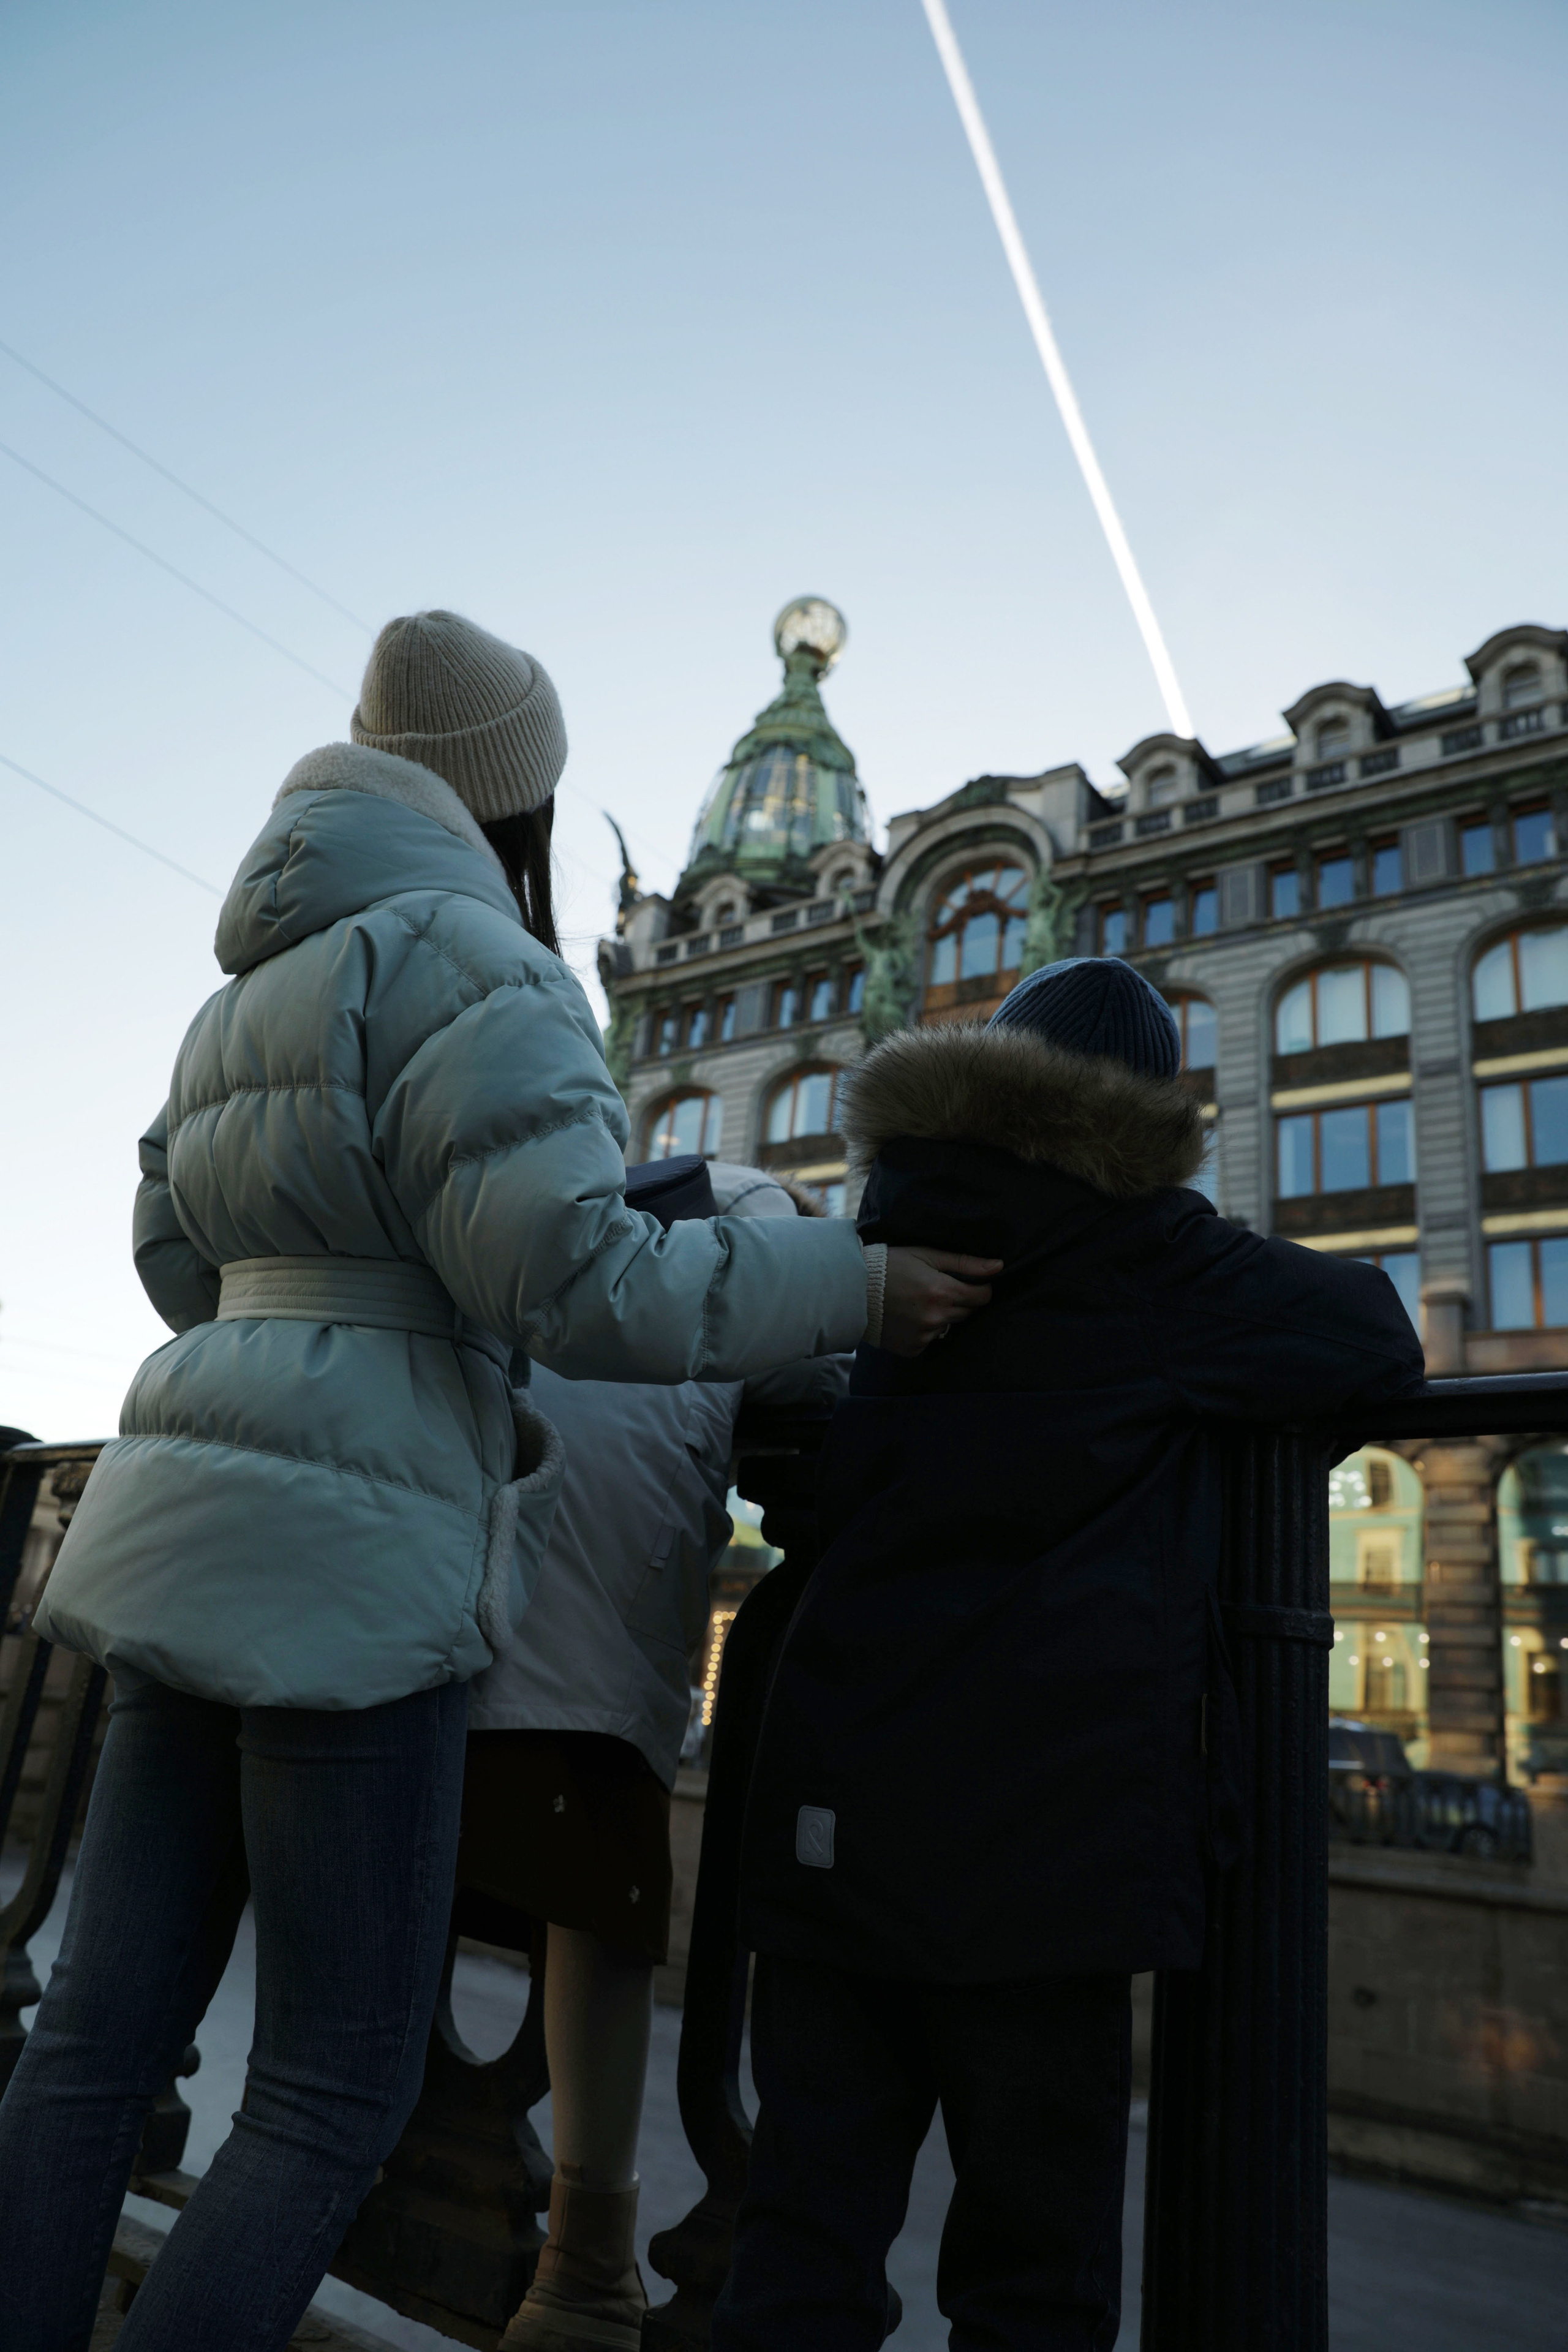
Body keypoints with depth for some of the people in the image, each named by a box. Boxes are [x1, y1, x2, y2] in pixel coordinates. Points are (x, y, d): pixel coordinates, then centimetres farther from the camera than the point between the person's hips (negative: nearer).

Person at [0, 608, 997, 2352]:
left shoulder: (254, 996, 19)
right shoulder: (465, 961, -10)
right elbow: (575, 1275, -19)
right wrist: (853, 1285, -7)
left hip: (202, 1520, 9)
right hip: (350, 1559, -9)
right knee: (338, 2089, 3)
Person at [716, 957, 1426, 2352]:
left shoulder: (900, 1233, 12)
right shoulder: (1153, 1256, -2)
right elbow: (1385, 1342, 5)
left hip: (832, 1813, 4)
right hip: (1039, 1816, -4)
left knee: (803, 2240, 12)